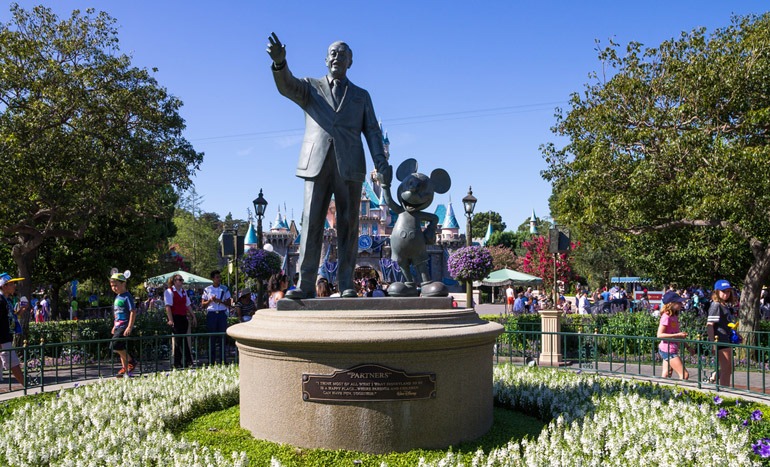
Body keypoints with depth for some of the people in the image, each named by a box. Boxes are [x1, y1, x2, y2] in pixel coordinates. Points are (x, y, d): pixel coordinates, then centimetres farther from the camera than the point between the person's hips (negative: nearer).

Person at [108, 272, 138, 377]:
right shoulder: (117, 297, 14)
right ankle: (126, 370, 18)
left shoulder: (127, 297, -13)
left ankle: (131, 361, 0)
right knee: (121, 348, 11)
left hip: (124, 326, -9)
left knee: (115, 346, -16)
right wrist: (115, 326, 24)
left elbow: (133, 312, -17)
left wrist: (129, 327, -21)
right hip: (118, 326, 9)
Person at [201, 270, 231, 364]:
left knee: (222, 338, 0)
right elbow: (203, 304, 7)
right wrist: (210, 300, -11)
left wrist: (220, 301, -10)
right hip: (211, 314, -1)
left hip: (222, 314, 1)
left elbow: (229, 303, 6)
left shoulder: (225, 289, 8)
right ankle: (211, 361, 6)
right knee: (211, 338, 0)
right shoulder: (207, 289, 7)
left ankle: (221, 360, 6)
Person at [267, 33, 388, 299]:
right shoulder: (311, 87, 18)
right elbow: (286, 86, -3)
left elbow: (372, 131, 11)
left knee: (348, 226, -2)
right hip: (316, 164, -1)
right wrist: (279, 62, -25)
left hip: (349, 166, 1)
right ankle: (306, 285, -7)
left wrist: (381, 161, -6)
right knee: (311, 224, -7)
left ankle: (346, 285, 1)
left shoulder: (361, 96, 21)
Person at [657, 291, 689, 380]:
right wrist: (677, 335, -24)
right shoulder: (666, 317, -16)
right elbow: (659, 335, -21)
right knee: (685, 375, -9)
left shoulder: (675, 316, 11)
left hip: (670, 350, 9)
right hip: (668, 350, -9)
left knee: (666, 376, 12)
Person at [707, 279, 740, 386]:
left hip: (727, 340, 9)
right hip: (720, 341, -9)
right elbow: (709, 325, -19)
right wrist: (712, 343, -24)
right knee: (726, 369, -4)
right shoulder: (716, 305, -13)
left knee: (729, 369, 18)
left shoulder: (726, 305, 14)